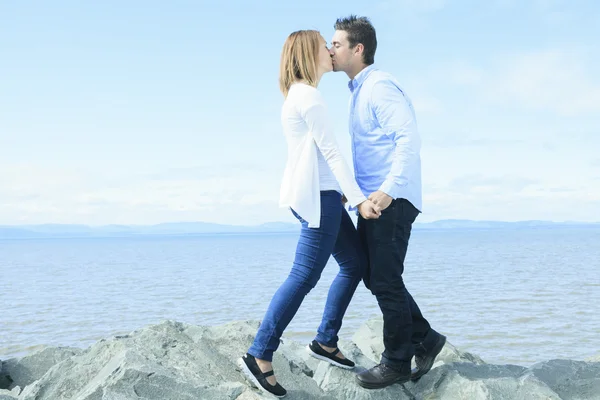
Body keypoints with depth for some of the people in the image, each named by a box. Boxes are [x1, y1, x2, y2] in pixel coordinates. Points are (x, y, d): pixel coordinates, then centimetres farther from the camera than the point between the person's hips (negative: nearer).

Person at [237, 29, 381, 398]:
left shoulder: (298, 96, 20)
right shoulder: (310, 96, -11)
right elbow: (331, 151, -16)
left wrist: (343, 192, 28)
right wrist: (360, 199, -17)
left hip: (322, 195, 11)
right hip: (317, 197, -11)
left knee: (356, 263, 13)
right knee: (304, 276, -11)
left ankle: (325, 341, 19)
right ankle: (260, 356, -7)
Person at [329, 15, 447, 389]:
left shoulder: (379, 86, -12)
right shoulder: (361, 90, 17)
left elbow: (409, 138, -22)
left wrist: (389, 190, -27)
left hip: (392, 201, -10)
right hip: (373, 200, 10)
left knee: (385, 281, -3)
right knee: (374, 276, 12)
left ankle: (397, 362, 11)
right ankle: (425, 339, 22)